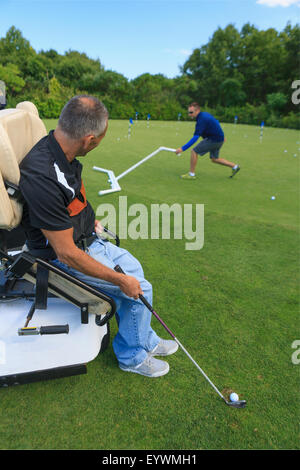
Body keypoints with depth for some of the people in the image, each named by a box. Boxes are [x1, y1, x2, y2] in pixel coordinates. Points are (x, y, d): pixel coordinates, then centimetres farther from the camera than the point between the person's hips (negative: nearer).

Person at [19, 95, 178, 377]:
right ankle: (131, 356, 20)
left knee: (132, 267, 18)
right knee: (139, 289, -7)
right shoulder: (42, 178, -35)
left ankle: (145, 340, 34)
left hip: (86, 240, 10)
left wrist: (89, 220, 13)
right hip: (63, 258, -9)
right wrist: (121, 280, -20)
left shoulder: (59, 149, -6)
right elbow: (67, 254, -29)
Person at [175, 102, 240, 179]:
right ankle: (235, 166, 28)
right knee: (214, 159, 21)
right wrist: (221, 136, 33)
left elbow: (195, 138, -29)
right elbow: (216, 123, 22)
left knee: (194, 151, -8)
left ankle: (191, 174, -2)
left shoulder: (201, 120, -22)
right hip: (219, 139, 10)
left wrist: (182, 148, -31)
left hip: (214, 140, -10)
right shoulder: (205, 114, 7)